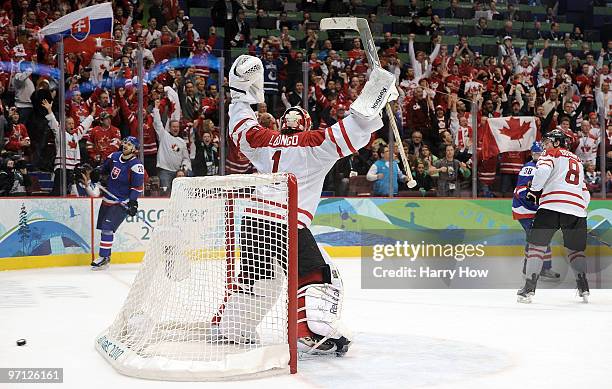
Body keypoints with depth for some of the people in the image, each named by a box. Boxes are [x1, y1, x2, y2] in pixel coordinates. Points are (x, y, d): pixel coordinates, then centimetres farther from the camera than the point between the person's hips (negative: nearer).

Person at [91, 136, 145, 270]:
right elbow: (104, 168, 24)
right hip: (108, 198, 8)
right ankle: (104, 255, 25)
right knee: (103, 227, 12)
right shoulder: (114, 156, 4)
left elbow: (138, 186, -17)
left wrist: (133, 202, -23)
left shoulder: (136, 165, -16)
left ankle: (104, 258, -9)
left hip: (122, 202, -8)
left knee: (107, 227, -16)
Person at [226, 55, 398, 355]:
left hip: (255, 223, 6)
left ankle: (231, 326, 28)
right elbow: (349, 134, -12)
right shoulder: (314, 145, -1)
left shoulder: (263, 141, 13)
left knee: (256, 279, 24)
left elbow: (240, 127, 31)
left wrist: (240, 94, 41)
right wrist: (372, 99, -8)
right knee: (317, 278, 0)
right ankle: (315, 333, -17)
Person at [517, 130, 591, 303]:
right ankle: (584, 288, 9)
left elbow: (543, 170, -12)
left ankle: (529, 288, -8)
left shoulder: (552, 154, 11)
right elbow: (585, 193, 29)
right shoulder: (578, 161, 30)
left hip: (552, 206, -5)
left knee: (536, 244, 0)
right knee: (575, 249, 20)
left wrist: (534, 190, -2)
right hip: (577, 209, 6)